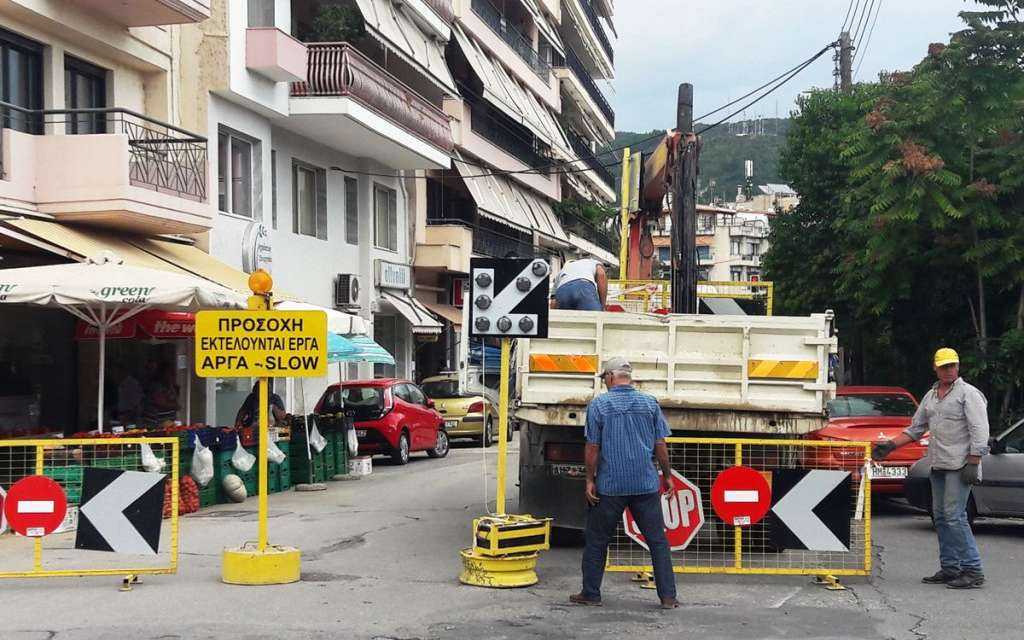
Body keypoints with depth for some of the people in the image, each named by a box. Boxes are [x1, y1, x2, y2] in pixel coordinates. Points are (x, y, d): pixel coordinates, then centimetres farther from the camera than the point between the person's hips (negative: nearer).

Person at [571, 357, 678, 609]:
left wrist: (590, 479, 1)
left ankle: (591, 593, 15)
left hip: (609, 486, -2)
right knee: (657, 540, 6)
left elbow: (592, 447, -5)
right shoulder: (650, 403, 3)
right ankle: (668, 596, 4)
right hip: (646, 484, 2)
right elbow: (660, 445, 4)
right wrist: (667, 475, 13)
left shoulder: (599, 404, -4)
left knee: (596, 541, 10)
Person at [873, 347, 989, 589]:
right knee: (941, 517, 8)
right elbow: (915, 429, 23)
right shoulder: (930, 396, 18)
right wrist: (890, 445, 12)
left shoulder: (968, 393, -5)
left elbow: (980, 431, -11)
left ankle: (973, 571, -10)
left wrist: (973, 464, -18)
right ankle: (950, 568, 15)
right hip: (938, 466, 8)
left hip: (960, 466, -8)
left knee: (954, 516, -14)